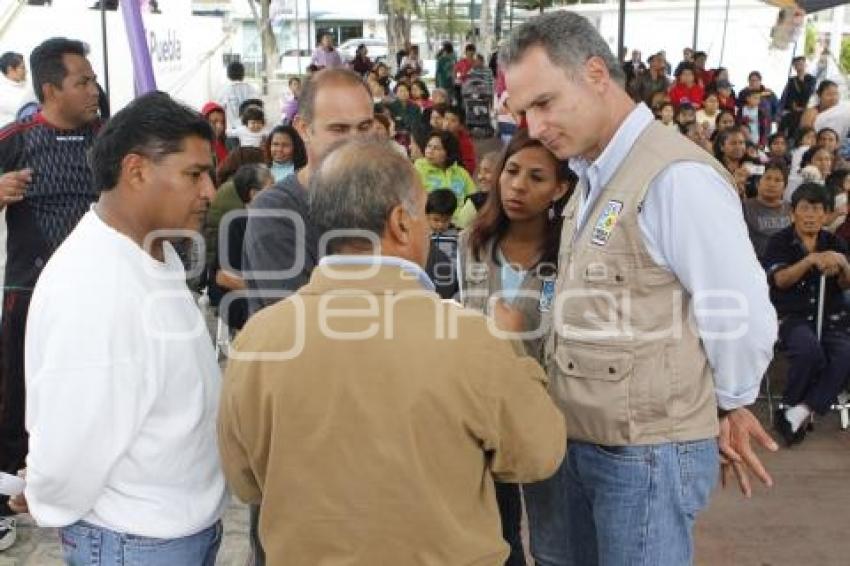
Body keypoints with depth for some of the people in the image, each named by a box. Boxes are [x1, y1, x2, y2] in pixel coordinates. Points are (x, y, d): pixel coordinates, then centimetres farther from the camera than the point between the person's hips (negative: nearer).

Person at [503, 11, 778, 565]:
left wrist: (728, 407, -2)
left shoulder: (677, 177, -21)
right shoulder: (592, 178, 9)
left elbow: (743, 320, -19)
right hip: (579, 438, 8)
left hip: (648, 451, -8)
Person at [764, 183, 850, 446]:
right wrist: (811, 260, -28)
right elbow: (780, 280, -12)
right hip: (792, 316, -3)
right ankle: (791, 405, -9)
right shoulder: (780, 241, 4)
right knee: (809, 349, -35)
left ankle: (798, 413, -20)